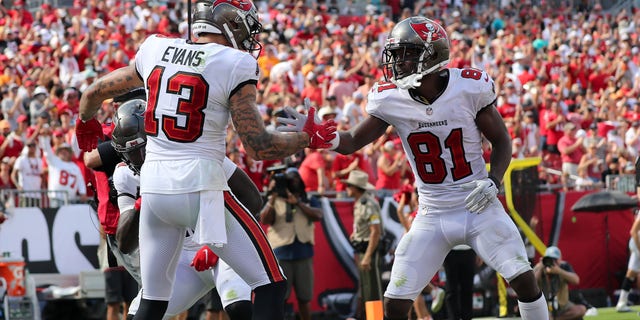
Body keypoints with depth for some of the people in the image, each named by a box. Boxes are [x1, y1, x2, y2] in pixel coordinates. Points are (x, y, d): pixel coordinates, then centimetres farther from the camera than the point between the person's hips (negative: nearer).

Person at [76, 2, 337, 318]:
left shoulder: (154, 51, 9)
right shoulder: (235, 66, -7)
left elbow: (94, 93, 22)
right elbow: (258, 146, -10)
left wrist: (86, 122, 44)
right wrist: (307, 138, 8)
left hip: (153, 186, 6)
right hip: (200, 187, -6)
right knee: (270, 285, 2)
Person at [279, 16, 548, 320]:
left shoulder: (468, 87, -13)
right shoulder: (391, 99, -7)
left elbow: (501, 141, -1)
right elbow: (353, 142, 0)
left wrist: (492, 182, -17)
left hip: (479, 209, -2)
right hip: (432, 217, 2)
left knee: (523, 279, -13)